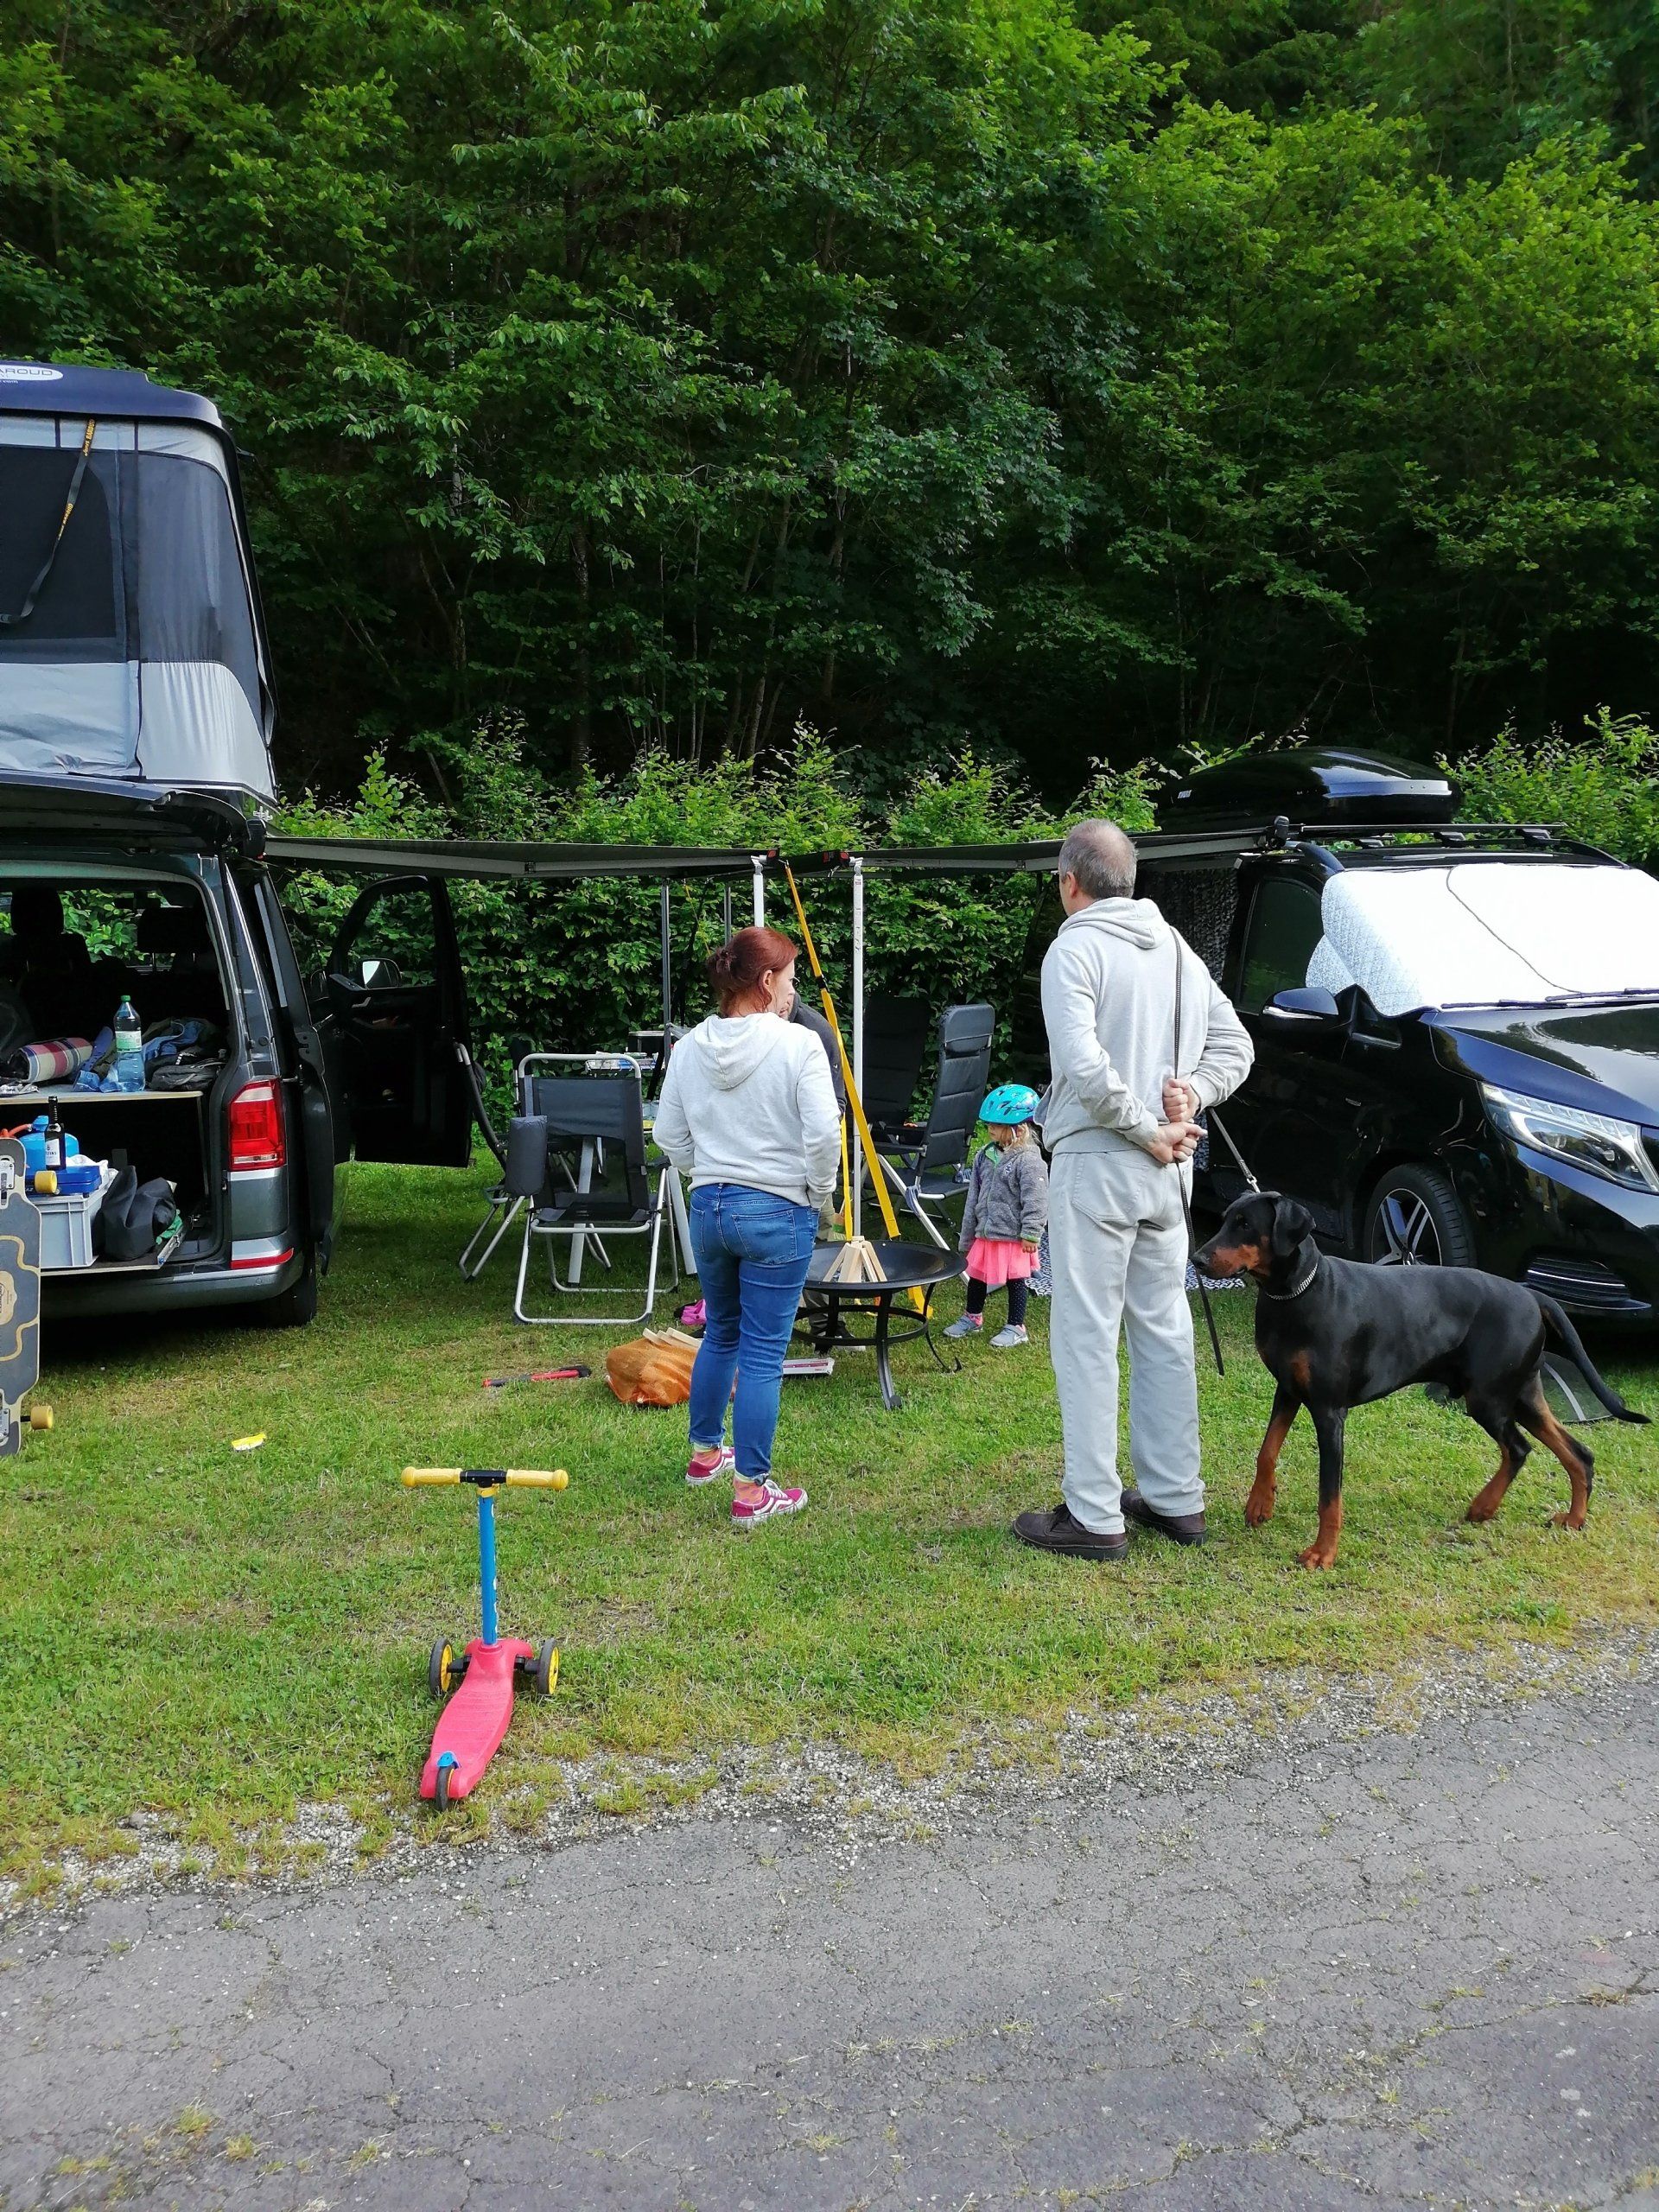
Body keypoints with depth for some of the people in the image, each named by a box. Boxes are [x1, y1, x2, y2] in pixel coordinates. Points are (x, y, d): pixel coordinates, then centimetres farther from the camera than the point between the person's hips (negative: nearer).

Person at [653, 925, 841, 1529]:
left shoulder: (688, 1048, 3)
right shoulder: (798, 1044, -14)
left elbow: (670, 1137, 9)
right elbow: (823, 1132, -19)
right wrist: (818, 1193, -4)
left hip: (707, 1207, 6)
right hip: (778, 1212, -6)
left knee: (719, 1333, 24)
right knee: (763, 1353, 1)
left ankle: (706, 1452, 39)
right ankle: (751, 1492, 6)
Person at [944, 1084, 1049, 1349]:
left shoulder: (1028, 1160, -16)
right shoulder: (985, 1156, 8)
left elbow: (1035, 1200, -17)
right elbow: (974, 1196, 14)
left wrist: (1031, 1233, -19)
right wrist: (967, 1234, 16)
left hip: (1013, 1236, -7)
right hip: (985, 1233, 7)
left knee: (1015, 1280, 5)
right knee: (976, 1276, 17)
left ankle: (1015, 1327, 17)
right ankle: (972, 1318, 35)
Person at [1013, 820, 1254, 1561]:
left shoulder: (1074, 950, -11)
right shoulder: (1174, 947, 13)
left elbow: (1085, 1066, -23)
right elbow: (1234, 1046, 14)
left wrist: (1149, 1130, -14)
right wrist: (1190, 1094, -1)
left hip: (1095, 1165, -7)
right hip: (1165, 1171, 8)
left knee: (1086, 1339, -2)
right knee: (1164, 1329, 14)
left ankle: (1093, 1515, 2)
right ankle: (1176, 1498, 22)